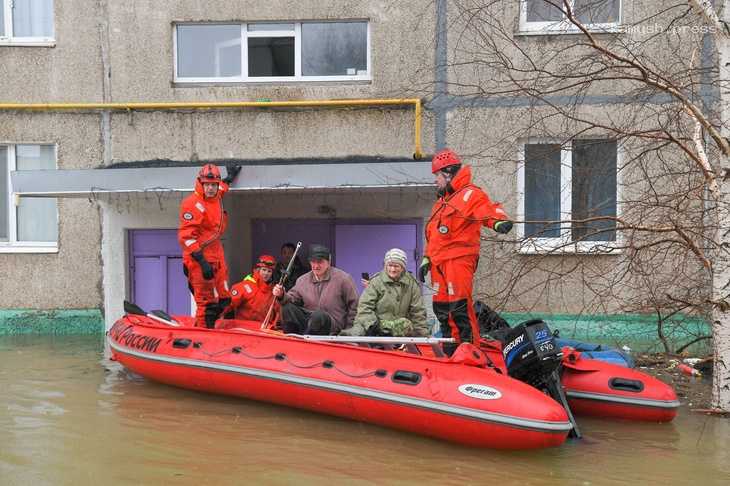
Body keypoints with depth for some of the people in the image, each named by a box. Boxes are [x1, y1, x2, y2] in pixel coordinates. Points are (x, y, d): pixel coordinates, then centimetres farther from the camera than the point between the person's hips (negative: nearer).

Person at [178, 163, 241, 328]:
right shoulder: (193, 204, -15)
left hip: (217, 256, 9)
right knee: (207, 303, -8)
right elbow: (186, 237, -21)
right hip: (200, 259, -9)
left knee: (224, 300, 11)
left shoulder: (216, 197, 11)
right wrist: (202, 262, -26)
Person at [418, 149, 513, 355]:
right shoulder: (441, 201, 27)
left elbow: (488, 210, -21)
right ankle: (451, 354, 19)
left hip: (458, 260, -9)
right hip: (439, 263, 9)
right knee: (441, 308, 10)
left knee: (460, 307, -16)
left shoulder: (470, 194, -3)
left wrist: (499, 221, -42)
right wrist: (426, 258, 23)